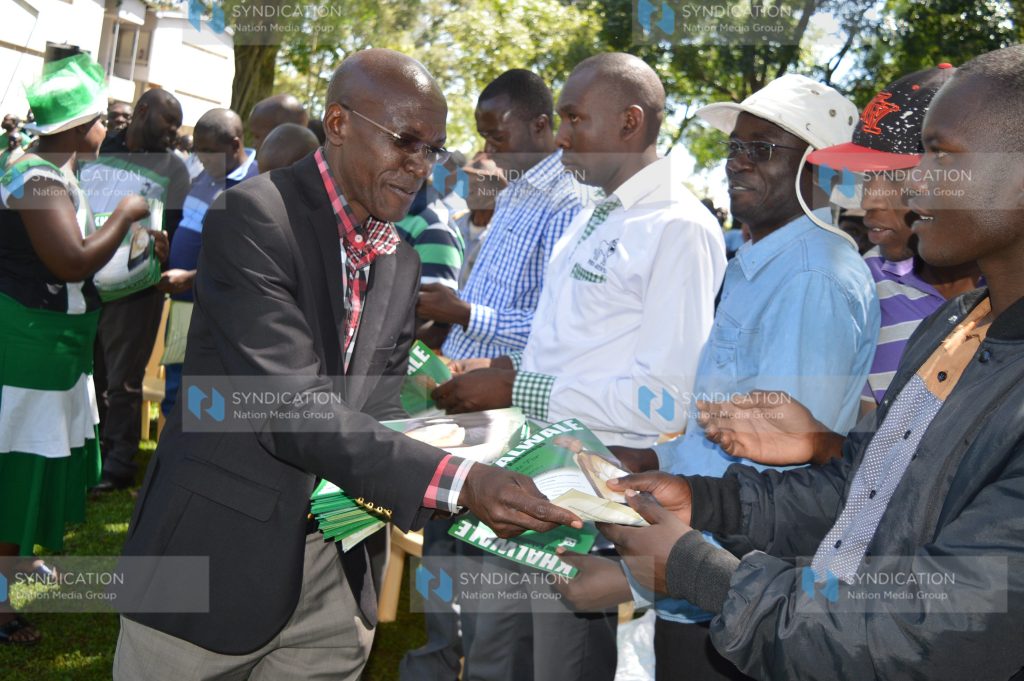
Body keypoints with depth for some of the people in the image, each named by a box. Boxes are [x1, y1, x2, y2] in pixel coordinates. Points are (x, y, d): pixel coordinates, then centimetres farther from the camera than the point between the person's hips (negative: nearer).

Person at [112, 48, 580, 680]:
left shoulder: (401, 263, 8)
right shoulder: (252, 217, -15)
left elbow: (379, 413, 7)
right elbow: (295, 408, -24)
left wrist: (480, 487, -11)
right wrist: (458, 481, -30)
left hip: (339, 573, 6)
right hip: (220, 555, -5)